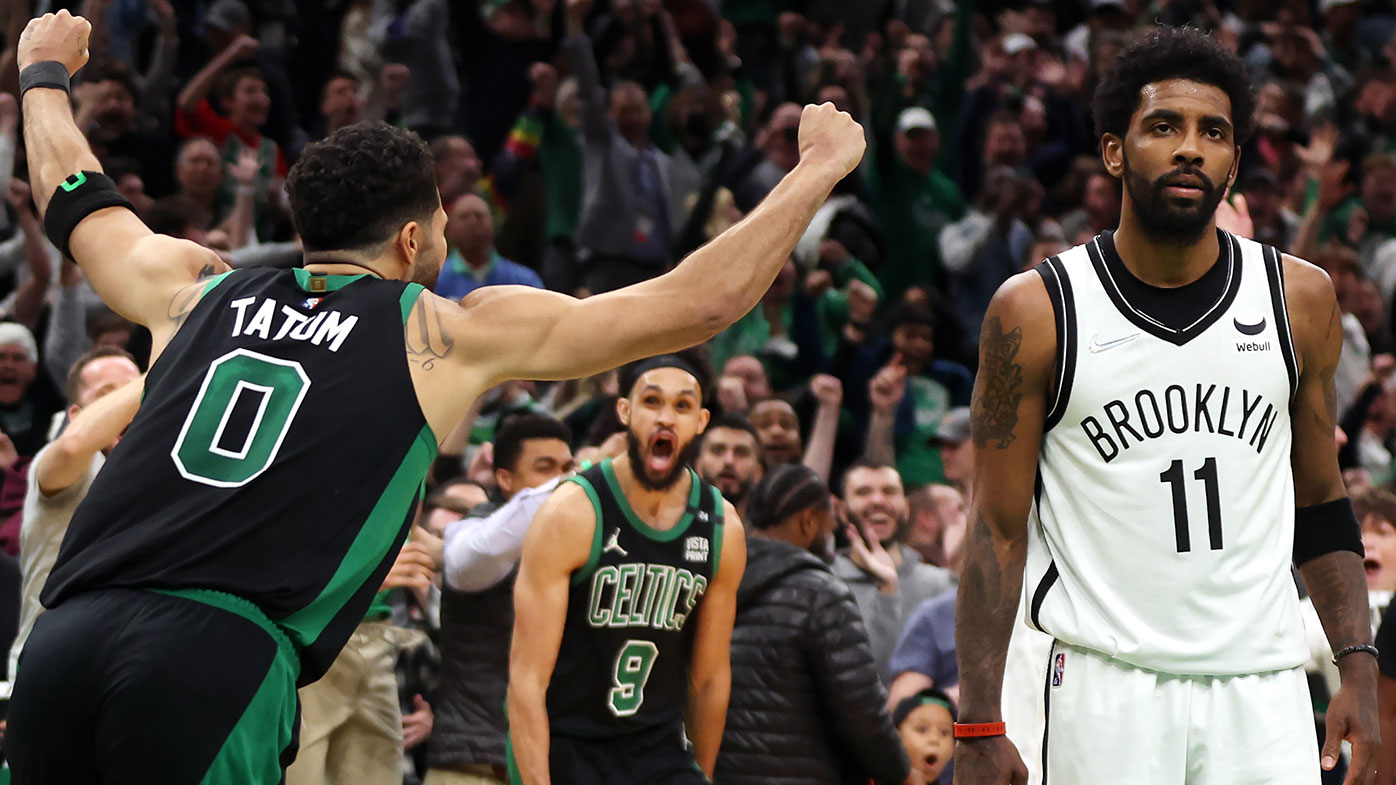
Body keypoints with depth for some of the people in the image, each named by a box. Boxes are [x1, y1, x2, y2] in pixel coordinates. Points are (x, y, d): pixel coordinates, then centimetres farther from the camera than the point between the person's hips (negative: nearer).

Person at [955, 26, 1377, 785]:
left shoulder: (1300, 299, 6)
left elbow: (1319, 502, 14)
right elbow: (998, 530, 0)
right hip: (1106, 688, -2)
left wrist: (1358, 669, 4)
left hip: (1264, 691, 2)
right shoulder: (1035, 311, -2)